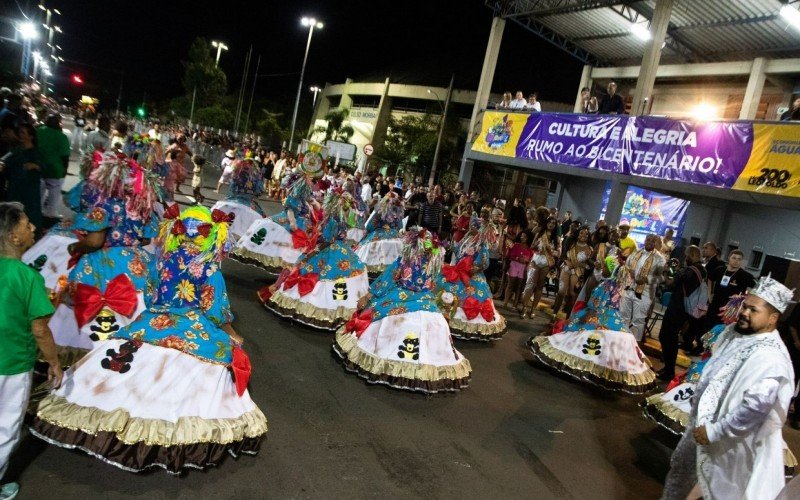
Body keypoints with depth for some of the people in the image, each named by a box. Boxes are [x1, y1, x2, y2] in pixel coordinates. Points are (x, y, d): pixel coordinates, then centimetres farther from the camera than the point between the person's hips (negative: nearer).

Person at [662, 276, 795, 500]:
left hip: (727, 441, -8)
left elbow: (755, 408, -34)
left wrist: (714, 432, -27)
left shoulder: (770, 358, -28)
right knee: (680, 467, 25)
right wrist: (697, 396, 13)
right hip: (703, 420, 8)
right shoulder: (734, 332, -1)